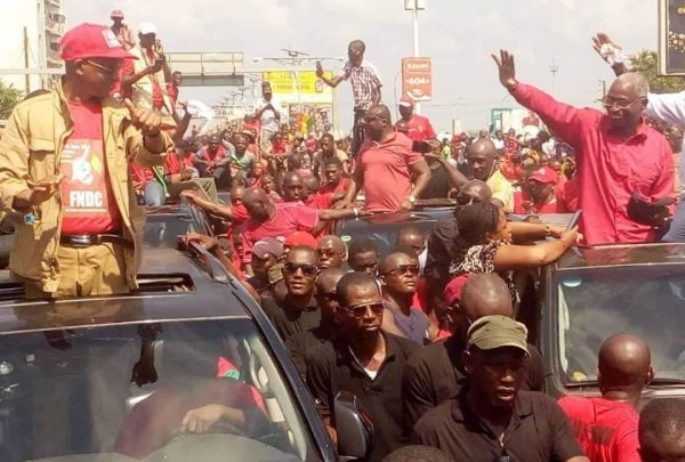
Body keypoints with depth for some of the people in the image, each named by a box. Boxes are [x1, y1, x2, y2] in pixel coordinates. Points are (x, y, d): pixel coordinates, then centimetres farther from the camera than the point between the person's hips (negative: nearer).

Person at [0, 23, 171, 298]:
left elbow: (149, 156, -2)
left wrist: (153, 134, -25)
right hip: (50, 258, -2)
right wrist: (26, 197, -20)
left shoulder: (119, 113, 10)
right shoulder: (30, 112, 1)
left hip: (109, 256, 2)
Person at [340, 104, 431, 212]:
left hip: (398, 213, -5)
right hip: (371, 213, 5)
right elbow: (357, 177, 24)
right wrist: (348, 200, 8)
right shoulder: (365, 146, 15)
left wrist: (411, 199, -13)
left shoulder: (405, 144, -2)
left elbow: (424, 173, -1)